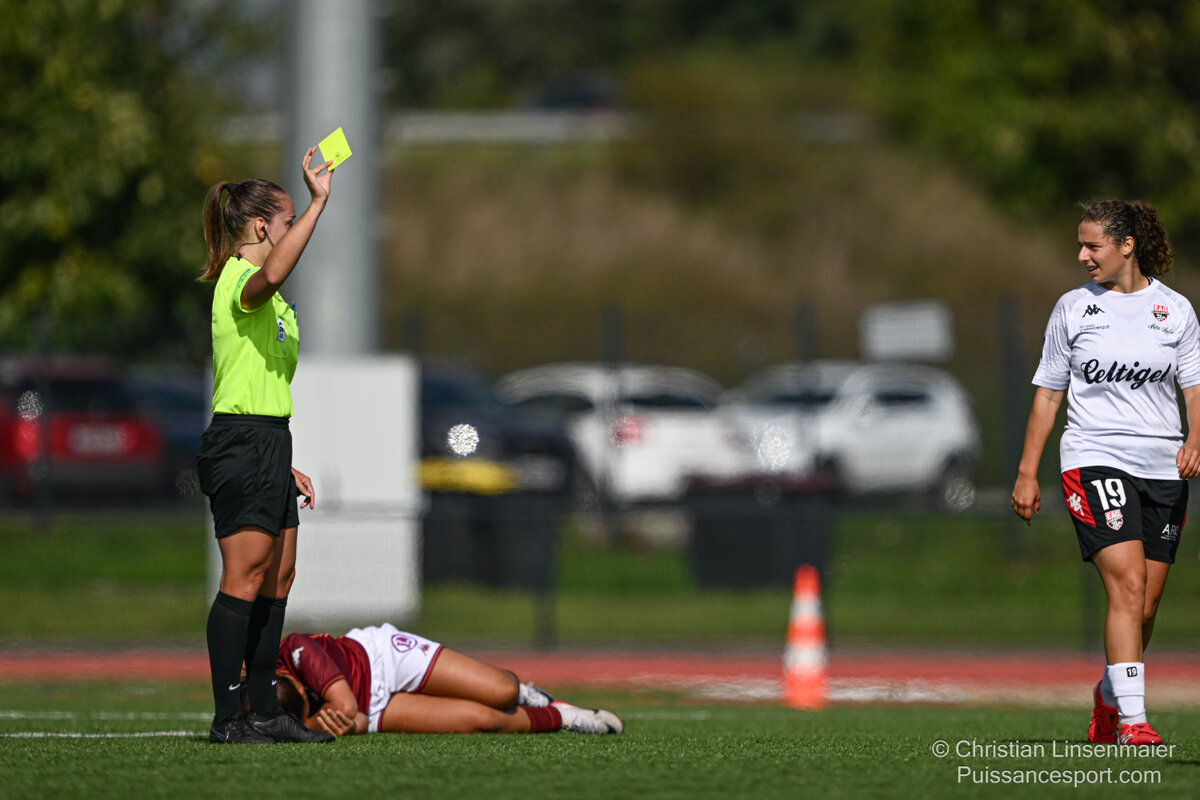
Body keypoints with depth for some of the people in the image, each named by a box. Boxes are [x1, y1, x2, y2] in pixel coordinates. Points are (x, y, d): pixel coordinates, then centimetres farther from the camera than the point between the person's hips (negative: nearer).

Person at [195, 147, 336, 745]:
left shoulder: (266, 300, 22)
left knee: (277, 577, 11)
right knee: (245, 579, -11)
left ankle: (265, 711, 16)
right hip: (241, 444, -10)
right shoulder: (240, 281, -11)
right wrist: (317, 203, -37)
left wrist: (285, 465, 24)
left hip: (268, 446, 10)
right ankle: (228, 717, -10)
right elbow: (271, 276, -38)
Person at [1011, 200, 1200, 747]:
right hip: (1093, 460, -2)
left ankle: (1108, 700, 30)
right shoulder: (1073, 307, 6)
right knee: (1127, 585, -19)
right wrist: (1027, 473, 6)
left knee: (1144, 608, 4)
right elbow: (1047, 393, 10)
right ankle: (1132, 721, -23)